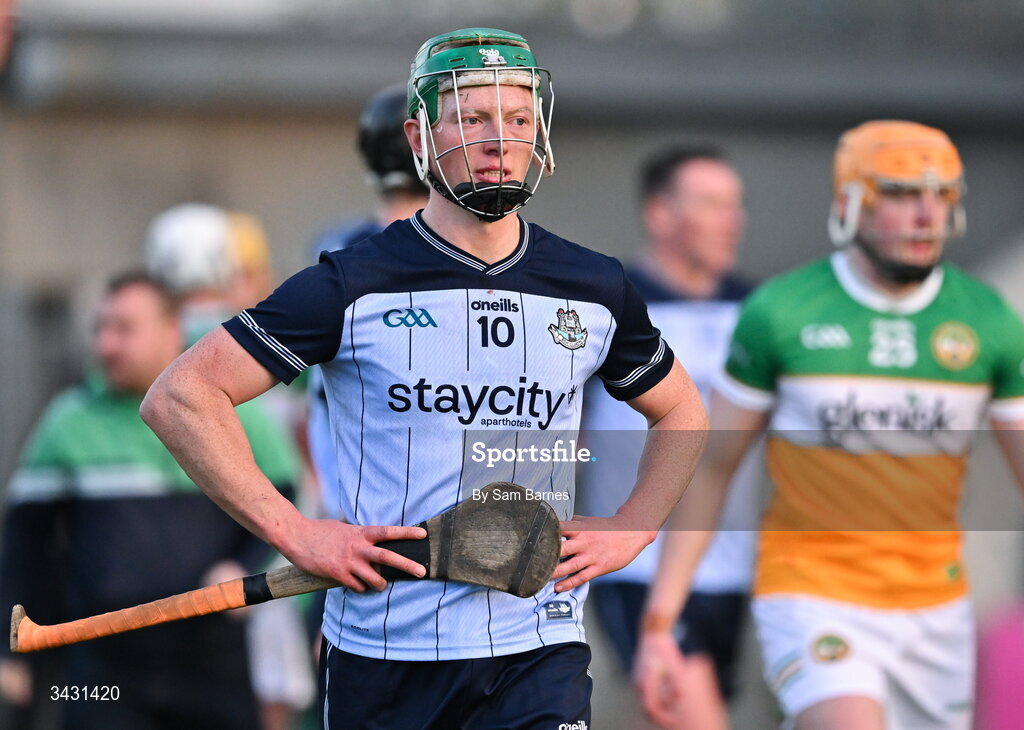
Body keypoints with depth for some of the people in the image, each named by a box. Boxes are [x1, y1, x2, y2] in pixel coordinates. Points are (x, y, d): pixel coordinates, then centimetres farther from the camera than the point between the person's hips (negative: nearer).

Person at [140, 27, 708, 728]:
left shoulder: (597, 290, 8)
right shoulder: (353, 286, -3)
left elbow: (682, 415, 26)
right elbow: (179, 397, -5)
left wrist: (629, 532, 10)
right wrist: (296, 533, -11)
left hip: (540, 654, 2)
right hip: (381, 656, -1)